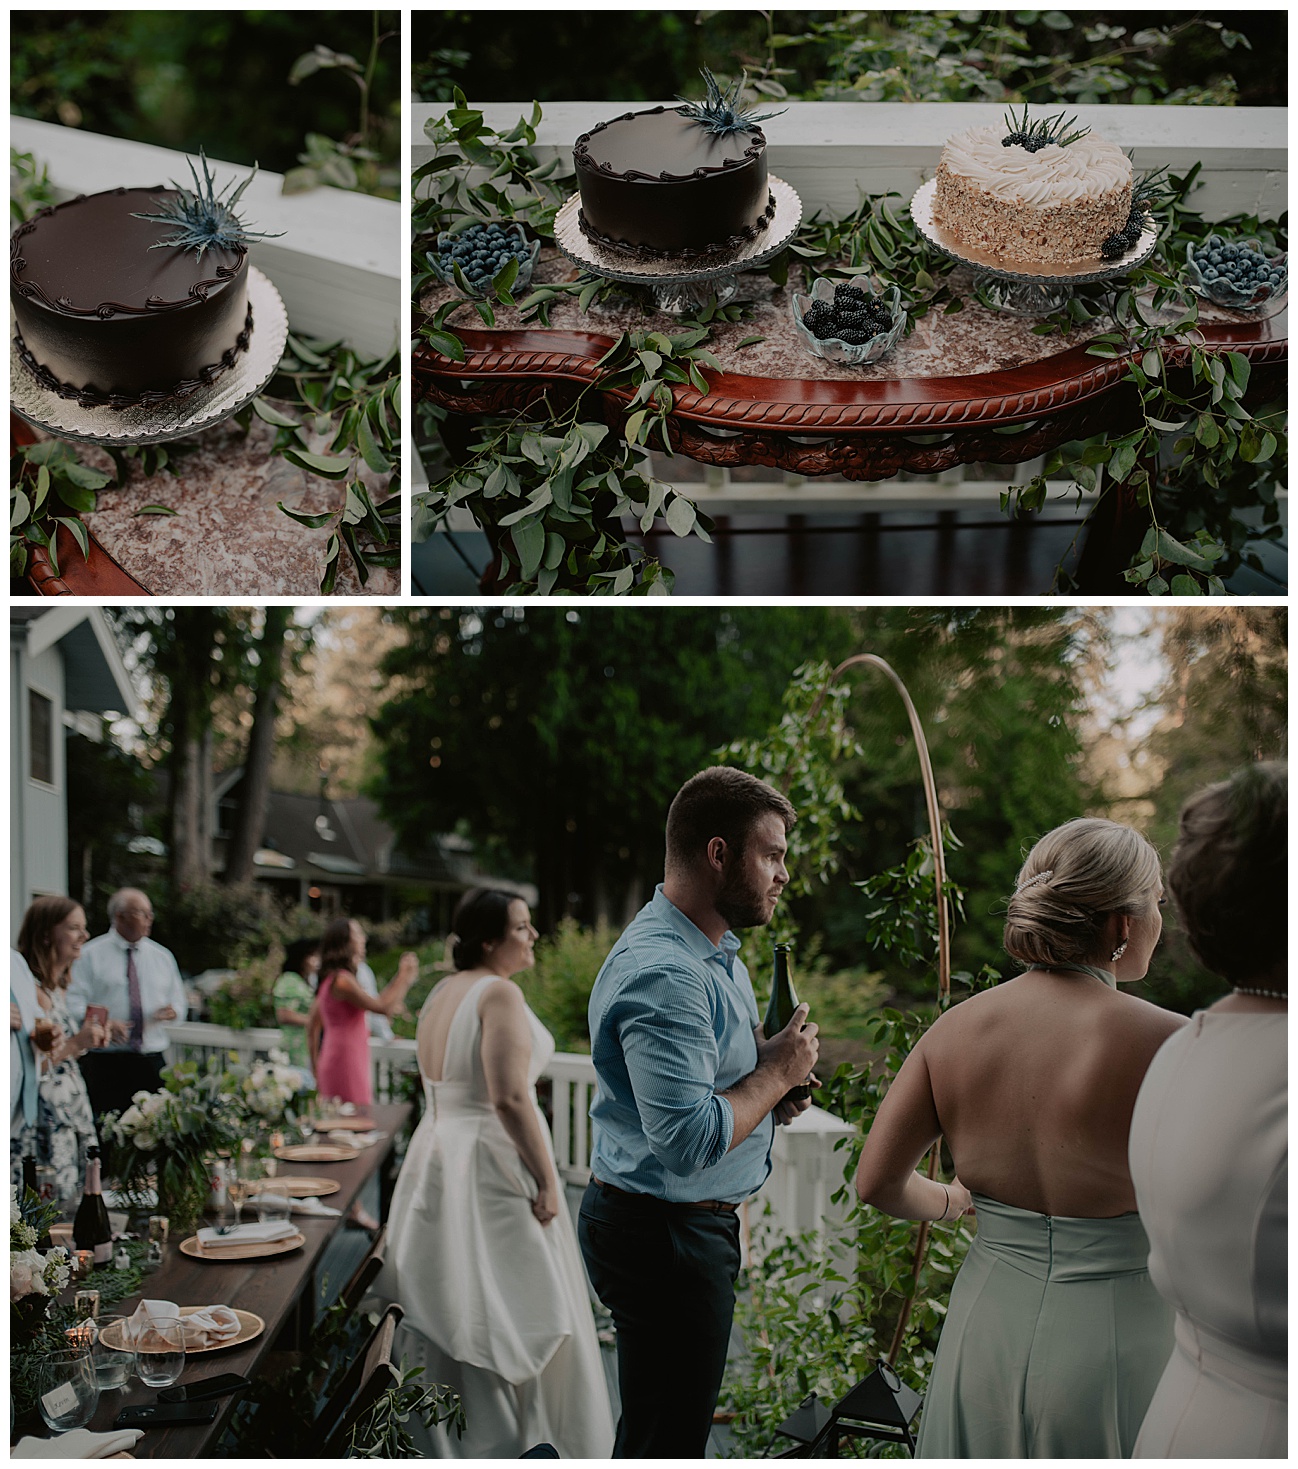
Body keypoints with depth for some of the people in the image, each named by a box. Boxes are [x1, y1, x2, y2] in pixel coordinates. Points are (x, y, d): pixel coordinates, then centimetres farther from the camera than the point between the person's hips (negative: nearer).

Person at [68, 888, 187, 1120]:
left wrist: (173, 1011, -5)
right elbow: (74, 1005, -4)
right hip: (105, 1064, -3)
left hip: (151, 1063, 3)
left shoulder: (162, 956, 15)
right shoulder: (90, 955, 2)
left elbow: (179, 1001, 19)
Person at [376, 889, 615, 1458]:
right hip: (492, 1162, -9)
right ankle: (508, 1443, 10)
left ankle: (448, 1443, 25)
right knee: (509, 1314, 2)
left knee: (450, 1313, 15)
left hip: (437, 1153, 9)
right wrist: (546, 1180, -19)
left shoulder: (441, 992, 10)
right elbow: (509, 1098, -24)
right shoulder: (500, 993, -17)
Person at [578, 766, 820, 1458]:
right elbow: (690, 1139, -32)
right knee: (668, 1442, 1)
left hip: (683, 1226, 11)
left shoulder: (714, 951, 10)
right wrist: (777, 1071, -17)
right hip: (665, 1237, -11)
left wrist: (770, 1088, 5)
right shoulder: (665, 974, -26)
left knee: (659, 1430, 22)